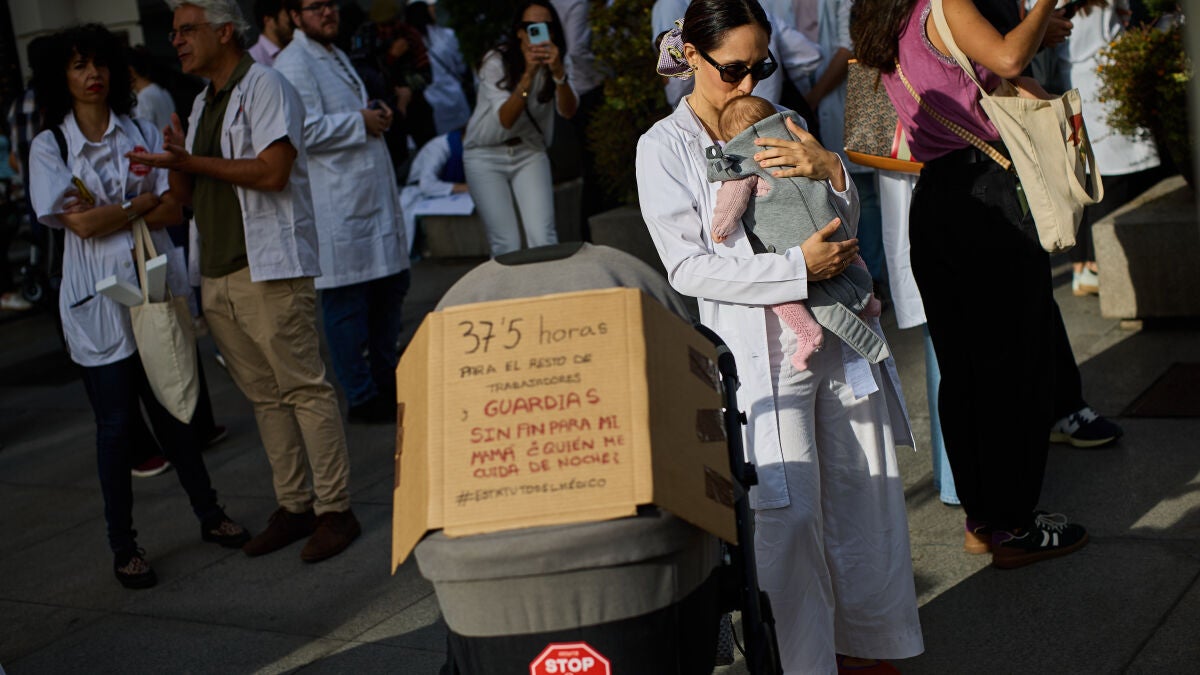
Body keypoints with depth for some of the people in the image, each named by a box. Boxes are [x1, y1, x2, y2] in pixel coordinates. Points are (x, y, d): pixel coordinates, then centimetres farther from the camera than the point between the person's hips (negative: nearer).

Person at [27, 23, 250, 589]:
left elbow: (173, 211, -1)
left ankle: (209, 515, 25)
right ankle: (123, 546, 10)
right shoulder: (49, 147, -1)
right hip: (100, 300, -3)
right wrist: (143, 201, -4)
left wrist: (109, 212, -13)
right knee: (115, 422, 1)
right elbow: (80, 224, -11)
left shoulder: (142, 135, 9)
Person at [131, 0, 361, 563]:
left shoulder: (264, 86, -5)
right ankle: (294, 506, 16)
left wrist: (192, 161, -13)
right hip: (216, 274, 8)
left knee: (303, 388, -7)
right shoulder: (202, 103, 21)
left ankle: (334, 510, -2)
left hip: (269, 268, -8)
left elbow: (273, 172, -18)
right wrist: (175, 164, -1)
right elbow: (189, 196, 21)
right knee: (264, 396, 10)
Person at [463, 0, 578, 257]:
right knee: (507, 245, -10)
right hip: (486, 156, -3)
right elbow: (505, 120, -26)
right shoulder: (496, 61, -16)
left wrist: (558, 72, -40)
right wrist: (528, 74, -38)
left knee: (544, 240, -14)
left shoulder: (555, 63, -4)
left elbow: (568, 111, -22)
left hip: (530, 153, 3)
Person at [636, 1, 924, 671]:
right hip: (762, 351, -5)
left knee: (864, 496, 11)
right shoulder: (665, 148, -3)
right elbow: (689, 266, -11)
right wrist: (798, 266, -19)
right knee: (788, 516, -6)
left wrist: (830, 169, -9)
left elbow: (848, 221, 13)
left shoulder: (777, 120, 11)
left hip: (838, 334, 5)